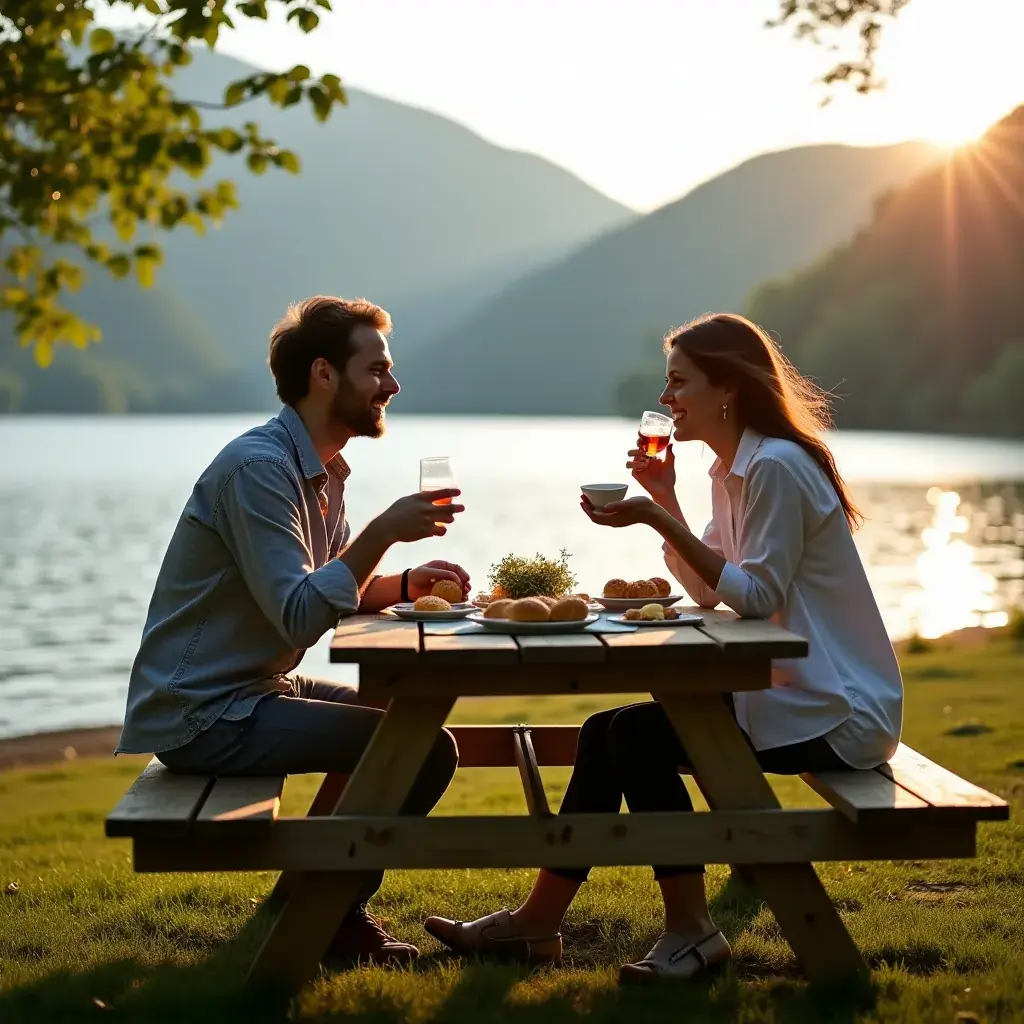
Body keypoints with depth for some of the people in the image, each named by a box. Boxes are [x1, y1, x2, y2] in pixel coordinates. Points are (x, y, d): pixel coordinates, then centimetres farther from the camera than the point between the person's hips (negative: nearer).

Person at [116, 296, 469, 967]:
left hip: (251, 691, 11)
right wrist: (385, 531, -26)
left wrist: (407, 583, 0)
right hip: (204, 715, -11)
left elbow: (335, 585, 18)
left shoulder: (323, 470, 12)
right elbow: (300, 613, -27)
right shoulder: (259, 466, -20)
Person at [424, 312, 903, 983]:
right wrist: (664, 498, 4)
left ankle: (691, 931, -6)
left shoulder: (775, 467, -18)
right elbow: (709, 591, 12)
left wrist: (657, 519, -24)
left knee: (639, 735, -17)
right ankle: (538, 924, 9)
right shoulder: (734, 470, 14)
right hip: (792, 688, 10)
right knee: (608, 731, 3)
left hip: (836, 711, -10)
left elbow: (756, 594, -22)